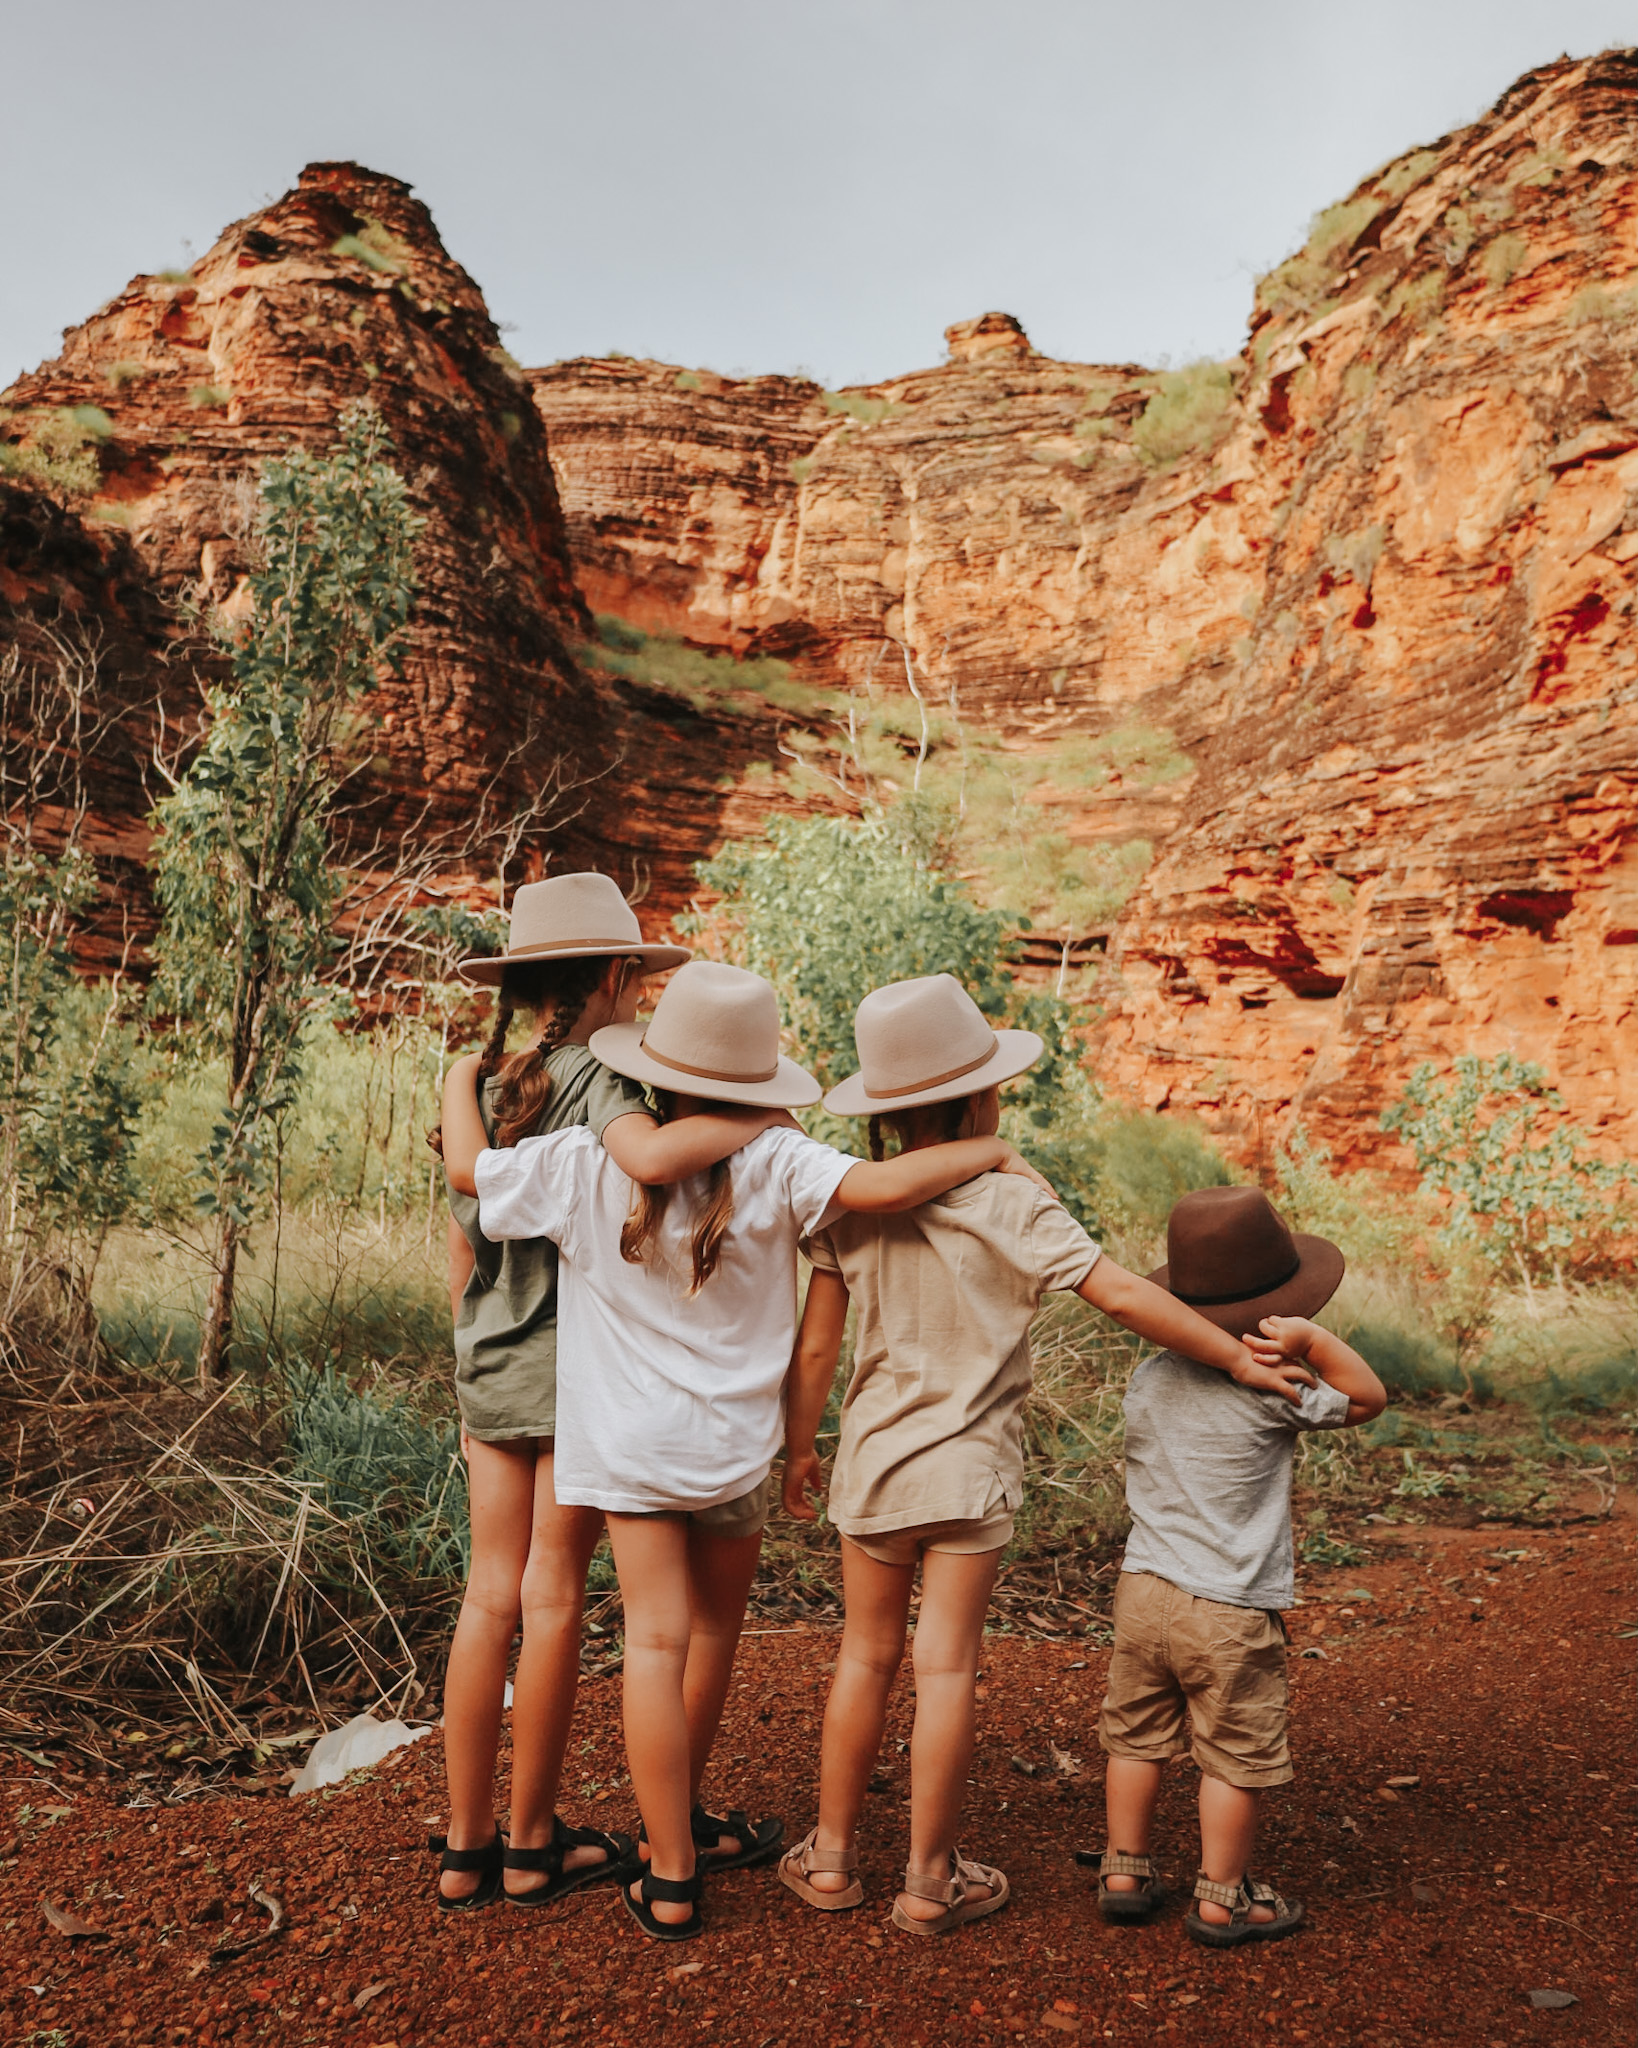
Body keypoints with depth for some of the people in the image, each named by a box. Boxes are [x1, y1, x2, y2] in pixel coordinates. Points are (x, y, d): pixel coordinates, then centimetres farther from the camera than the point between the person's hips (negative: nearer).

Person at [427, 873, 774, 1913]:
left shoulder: (476, 1081, 6)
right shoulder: (596, 1078, -15)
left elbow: (462, 1250, 11)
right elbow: (655, 1156, -38)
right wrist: (757, 1119, -21)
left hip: (491, 1369, 6)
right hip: (579, 1363, -6)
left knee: (491, 1595, 12)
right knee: (553, 1598, 6)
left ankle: (466, 1849, 22)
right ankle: (534, 1846, 22)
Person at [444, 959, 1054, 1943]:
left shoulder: (589, 1166, -11)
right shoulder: (773, 1164, -17)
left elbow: (467, 1166, 1)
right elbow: (875, 1186, -31)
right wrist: (989, 1149, -15)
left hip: (629, 1444, 1)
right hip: (733, 1448, 0)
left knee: (658, 1639, 5)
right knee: (716, 1625, 21)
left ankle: (672, 1880, 11)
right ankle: (676, 1823, 41)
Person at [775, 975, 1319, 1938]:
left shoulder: (851, 1208, -6)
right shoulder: (1015, 1208, -14)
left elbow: (816, 1349, -2)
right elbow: (1125, 1294, -16)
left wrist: (799, 1449, 12)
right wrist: (1236, 1356, -7)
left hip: (874, 1461, 3)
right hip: (972, 1469, -3)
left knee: (868, 1655, 17)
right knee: (947, 1668, 7)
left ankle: (831, 1857, 28)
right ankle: (931, 1882, 19)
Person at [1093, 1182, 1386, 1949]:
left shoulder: (1148, 1381, -1)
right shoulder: (1270, 1392, -16)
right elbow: (1368, 1398, -2)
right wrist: (1312, 1339, -15)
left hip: (1143, 1591, 5)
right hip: (1231, 1612, -5)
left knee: (1137, 1737, 18)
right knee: (1235, 1758, 12)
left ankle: (1124, 1871, 30)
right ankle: (1222, 1898, 24)